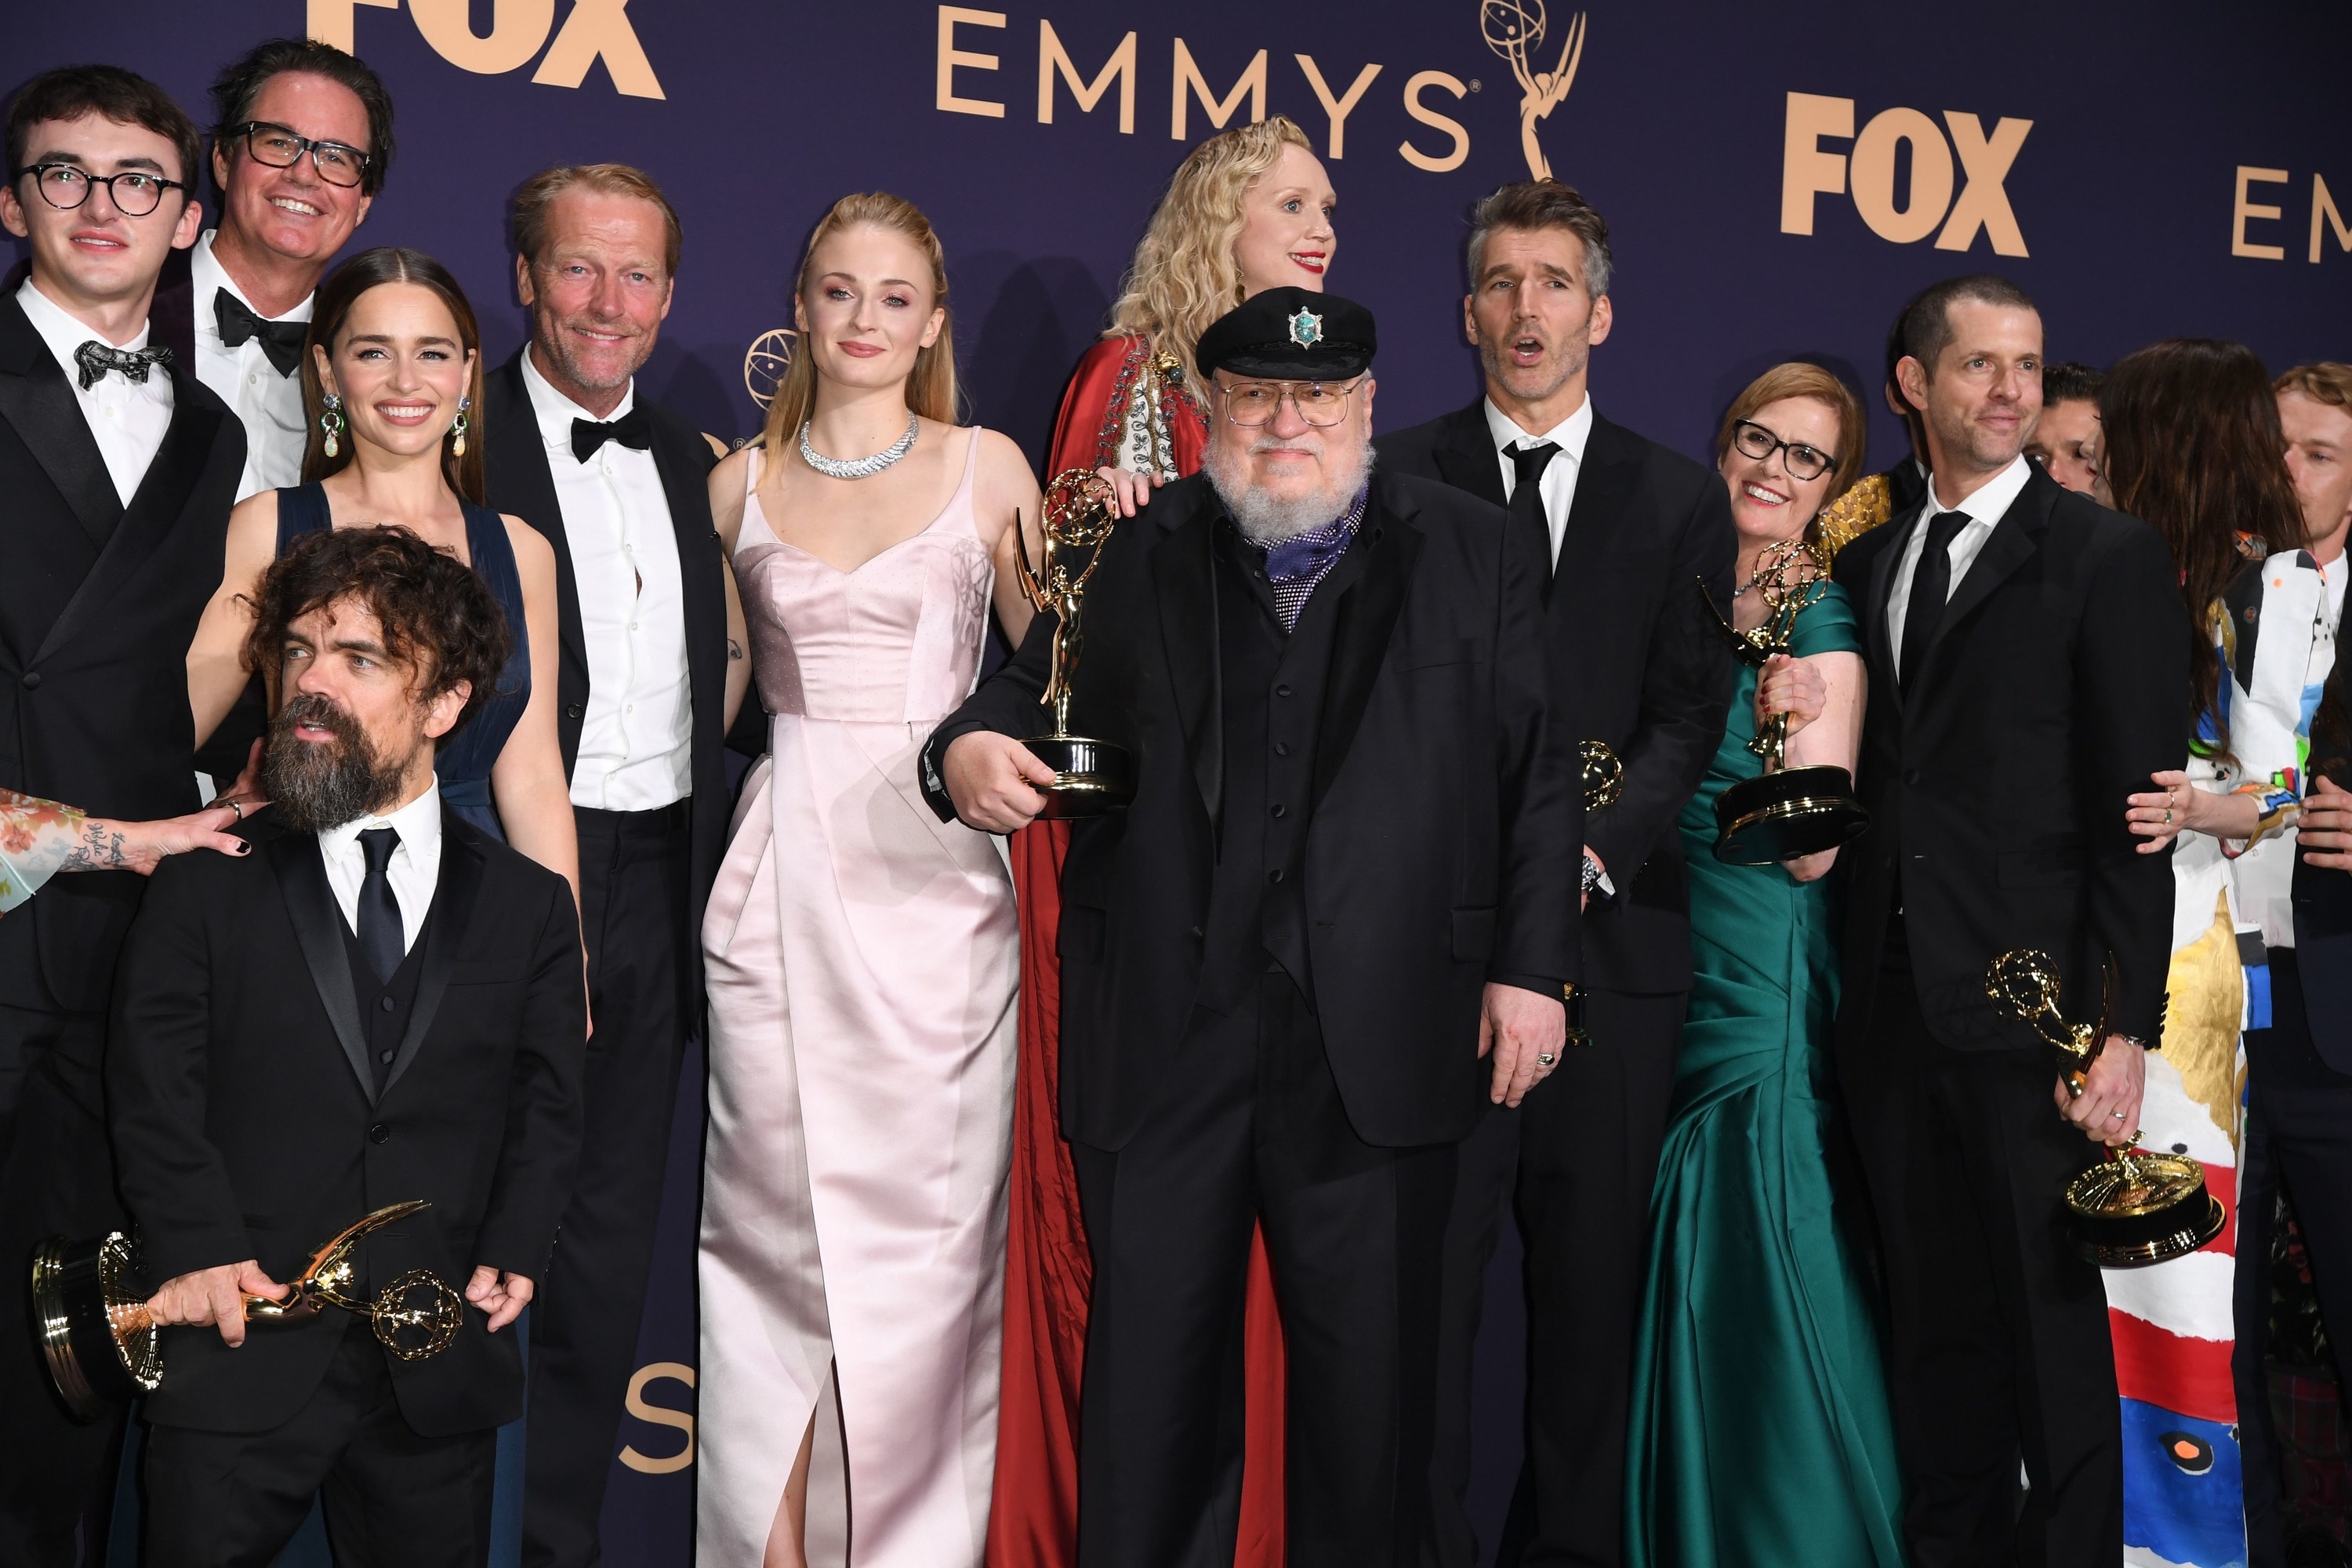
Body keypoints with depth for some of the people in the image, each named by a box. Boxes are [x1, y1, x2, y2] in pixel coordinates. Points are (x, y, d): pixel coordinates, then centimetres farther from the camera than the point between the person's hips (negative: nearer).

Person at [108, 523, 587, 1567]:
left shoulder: (529, 906, 8)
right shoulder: (206, 885, 4)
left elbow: (547, 1106, 7)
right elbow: (154, 1086, -1)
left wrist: (515, 1249, -7)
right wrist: (198, 1247, -14)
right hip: (236, 1358, -1)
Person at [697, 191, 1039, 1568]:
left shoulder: (986, 467, 5)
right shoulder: (744, 482, 11)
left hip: (931, 874, -1)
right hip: (781, 874, 2)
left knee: (922, 1224, 0)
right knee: (777, 1219, 3)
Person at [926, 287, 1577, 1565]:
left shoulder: (1475, 555, 7)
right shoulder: (1130, 556, 9)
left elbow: (1536, 776, 6)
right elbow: (1027, 685, 15)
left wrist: (1532, 967, 0)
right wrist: (967, 749, -9)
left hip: (1377, 1045, 0)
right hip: (1163, 1037, 1)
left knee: (1370, 1367, 10)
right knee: (1150, 1359, 7)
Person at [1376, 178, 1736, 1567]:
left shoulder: (1680, 498, 11)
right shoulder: (1397, 480, 8)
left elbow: (1689, 713, 4)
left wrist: (1598, 846, -11)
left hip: (1614, 922, 2)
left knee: (1594, 1269, 7)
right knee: (1430, 1260, -2)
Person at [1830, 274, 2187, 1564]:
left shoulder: (2109, 557, -2)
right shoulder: (1866, 563, 14)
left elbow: (2134, 812, -7)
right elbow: (1874, 782, 13)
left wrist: (2125, 1030, -13)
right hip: (1894, 1011, 5)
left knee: (2057, 1330, 2)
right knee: (1932, 1329, 13)